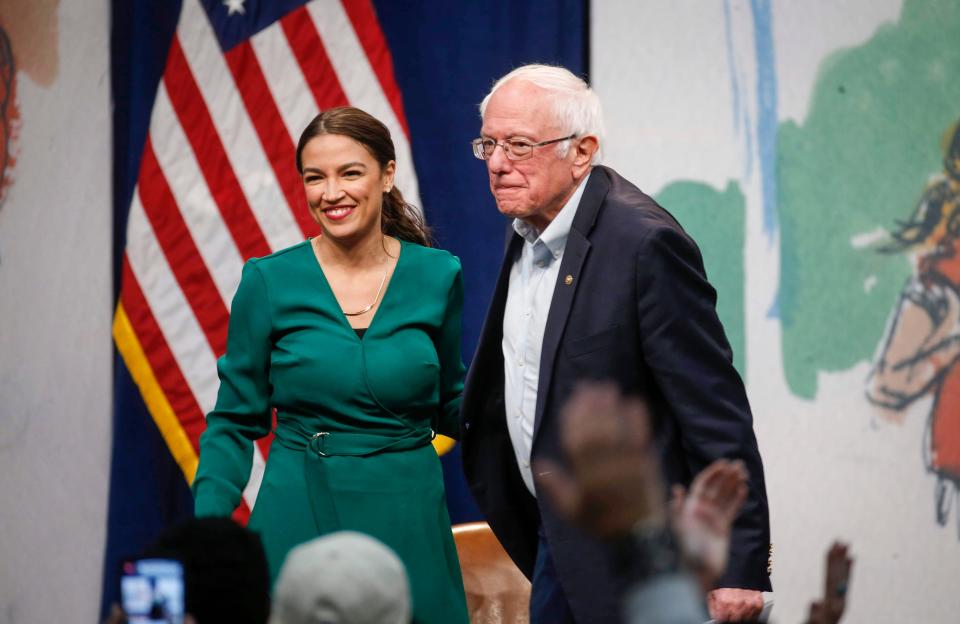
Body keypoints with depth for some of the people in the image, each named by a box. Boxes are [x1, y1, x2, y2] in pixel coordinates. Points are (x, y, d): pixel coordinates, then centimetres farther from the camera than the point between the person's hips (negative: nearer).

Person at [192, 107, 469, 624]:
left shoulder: (437, 276, 1)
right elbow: (235, 422, 2)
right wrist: (207, 528, -9)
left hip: (407, 520, 1)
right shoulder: (270, 281, -2)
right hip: (299, 520, -1)